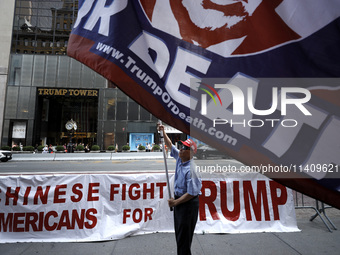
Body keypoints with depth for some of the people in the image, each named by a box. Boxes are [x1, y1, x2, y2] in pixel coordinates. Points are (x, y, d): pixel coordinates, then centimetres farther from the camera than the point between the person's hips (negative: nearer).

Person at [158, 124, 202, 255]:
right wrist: (163, 132, 8)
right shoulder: (179, 158, -2)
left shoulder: (190, 169, -26)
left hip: (188, 203, -9)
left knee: (184, 235, 2)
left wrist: (175, 202, -17)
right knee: (179, 233, 21)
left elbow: (191, 193, -25)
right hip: (179, 199, 9)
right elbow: (170, 145, 13)